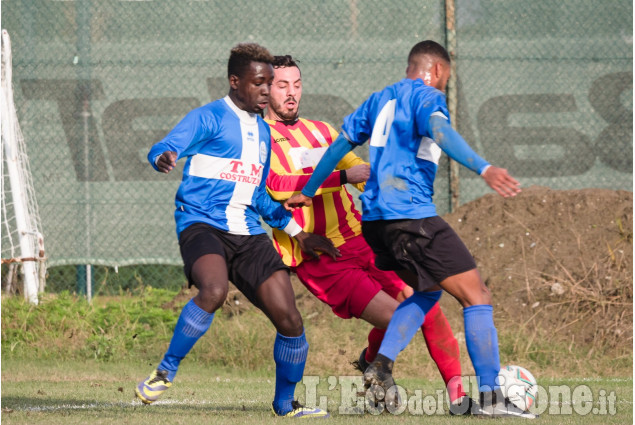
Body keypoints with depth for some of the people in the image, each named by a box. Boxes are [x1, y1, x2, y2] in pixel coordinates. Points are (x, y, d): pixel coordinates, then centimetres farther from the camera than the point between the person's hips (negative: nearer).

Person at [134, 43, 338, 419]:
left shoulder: (263, 132, 22)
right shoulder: (209, 118, 0)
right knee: (214, 291, -36)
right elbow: (165, 149, -15)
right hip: (202, 225, -6)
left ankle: (285, 403, 17)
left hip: (248, 233, 6)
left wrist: (298, 232, 29)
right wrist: (164, 157, -39)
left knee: (290, 320, -4)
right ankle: (166, 372, -17)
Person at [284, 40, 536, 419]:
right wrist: (484, 169, -35)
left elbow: (340, 145, 29)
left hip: (374, 218, 9)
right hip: (411, 214, -9)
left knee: (427, 292, 26)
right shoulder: (426, 96, -2)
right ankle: (490, 397, -12)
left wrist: (308, 192, 41)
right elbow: (440, 132, -23)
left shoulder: (380, 100, 21)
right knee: (477, 296, -5)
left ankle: (381, 365, 8)